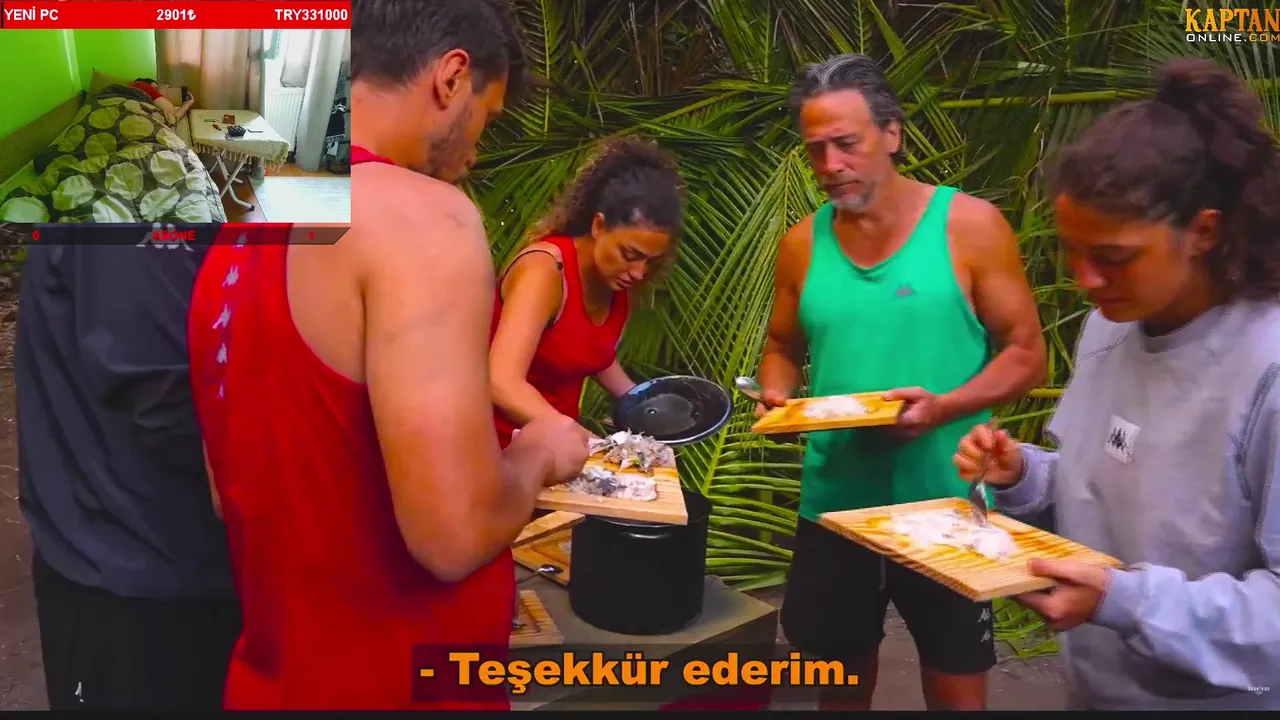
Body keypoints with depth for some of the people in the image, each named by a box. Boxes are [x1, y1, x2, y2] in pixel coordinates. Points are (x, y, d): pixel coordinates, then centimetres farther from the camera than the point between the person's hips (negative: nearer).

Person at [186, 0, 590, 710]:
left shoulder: (240, 234, 5)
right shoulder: (421, 212, -21)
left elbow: (261, 486, 12)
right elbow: (457, 532, -28)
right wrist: (539, 452, -7)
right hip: (399, 685, -7)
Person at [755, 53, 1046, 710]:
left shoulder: (969, 225, -8)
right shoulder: (802, 244, 2)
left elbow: (1026, 353, -6)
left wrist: (943, 407, -23)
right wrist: (777, 396, -9)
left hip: (944, 506, -3)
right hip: (834, 504, 3)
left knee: (957, 690, 12)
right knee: (841, 680, 18)